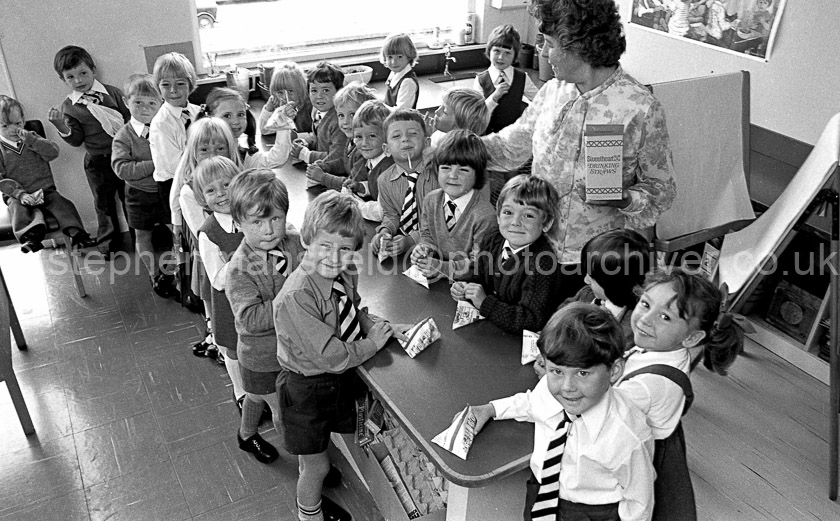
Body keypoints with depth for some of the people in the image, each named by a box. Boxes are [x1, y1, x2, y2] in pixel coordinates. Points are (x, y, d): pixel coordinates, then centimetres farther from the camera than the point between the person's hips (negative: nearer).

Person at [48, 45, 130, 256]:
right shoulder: (68, 107, -2)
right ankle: (107, 241, 29)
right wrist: (62, 127, -23)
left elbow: (130, 117, 4)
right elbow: (76, 139, -5)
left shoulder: (112, 92, -1)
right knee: (103, 202, 12)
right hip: (97, 162, 0)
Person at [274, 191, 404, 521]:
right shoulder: (296, 297, -34)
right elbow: (331, 357, -32)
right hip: (306, 389, -6)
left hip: (338, 381, 7)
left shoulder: (346, 274, -10)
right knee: (317, 465, 14)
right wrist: (372, 343, -20)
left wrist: (373, 325, -10)